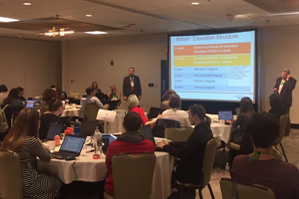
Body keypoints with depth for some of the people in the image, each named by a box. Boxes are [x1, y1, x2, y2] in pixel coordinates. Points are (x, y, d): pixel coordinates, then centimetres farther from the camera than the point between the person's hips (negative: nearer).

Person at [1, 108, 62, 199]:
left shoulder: (9, 138, -2)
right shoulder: (31, 141, -24)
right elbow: (47, 157, -8)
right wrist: (39, 142, 1)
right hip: (26, 186, -7)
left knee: (47, 177, 30)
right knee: (57, 182, 19)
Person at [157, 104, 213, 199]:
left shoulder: (199, 133, -27)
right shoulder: (205, 129, 2)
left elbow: (181, 153, -25)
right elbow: (187, 144, 12)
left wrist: (164, 147, -12)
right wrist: (169, 143, 6)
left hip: (193, 175, -8)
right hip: (201, 169, 8)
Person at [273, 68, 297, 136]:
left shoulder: (292, 80, -9)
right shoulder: (279, 79, 11)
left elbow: (291, 88, -26)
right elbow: (275, 85, 24)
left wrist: (287, 80, -22)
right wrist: (275, 88, 1)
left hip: (285, 101, -7)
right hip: (278, 100, 7)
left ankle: (286, 131, 10)